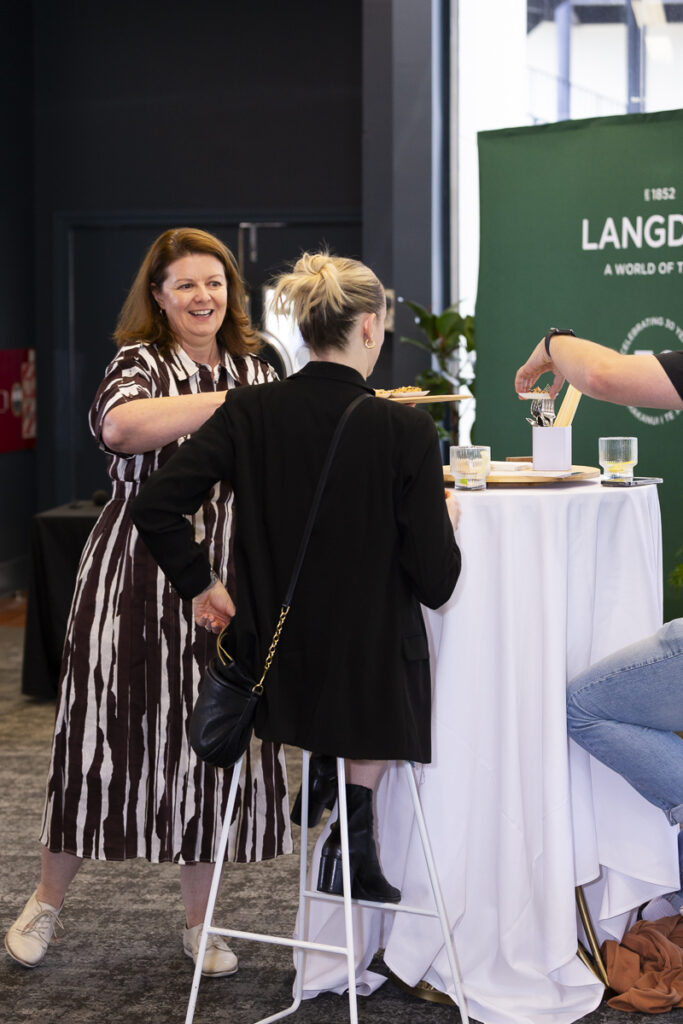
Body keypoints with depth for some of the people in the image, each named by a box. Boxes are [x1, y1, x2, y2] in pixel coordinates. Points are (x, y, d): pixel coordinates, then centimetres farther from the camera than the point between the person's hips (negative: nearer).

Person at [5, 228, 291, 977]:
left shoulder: (257, 371, 13)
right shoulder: (140, 363, -2)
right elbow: (121, 424, -27)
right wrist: (227, 402, -28)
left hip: (225, 578, 4)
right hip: (137, 573, -4)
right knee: (108, 728, 2)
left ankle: (199, 920, 20)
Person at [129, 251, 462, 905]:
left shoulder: (249, 414, -8)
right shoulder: (404, 430, -16)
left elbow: (155, 505, -13)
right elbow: (435, 582, -13)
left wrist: (200, 584, 1)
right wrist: (446, 520, 8)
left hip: (272, 670, 4)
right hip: (372, 678, -4)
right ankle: (354, 824, 17)